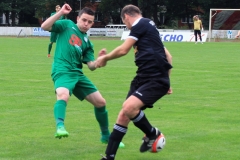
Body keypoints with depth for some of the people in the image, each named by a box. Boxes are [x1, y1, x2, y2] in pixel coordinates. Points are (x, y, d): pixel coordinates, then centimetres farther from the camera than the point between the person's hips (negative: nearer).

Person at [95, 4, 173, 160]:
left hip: (156, 80, -10)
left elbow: (123, 50, -9)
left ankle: (152, 133, -1)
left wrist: (105, 58, 9)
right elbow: (167, 55, 28)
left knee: (128, 107, -28)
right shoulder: (147, 27, 24)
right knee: (124, 115, 3)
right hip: (143, 77, 10)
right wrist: (166, 81, 29)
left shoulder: (141, 24, -7)